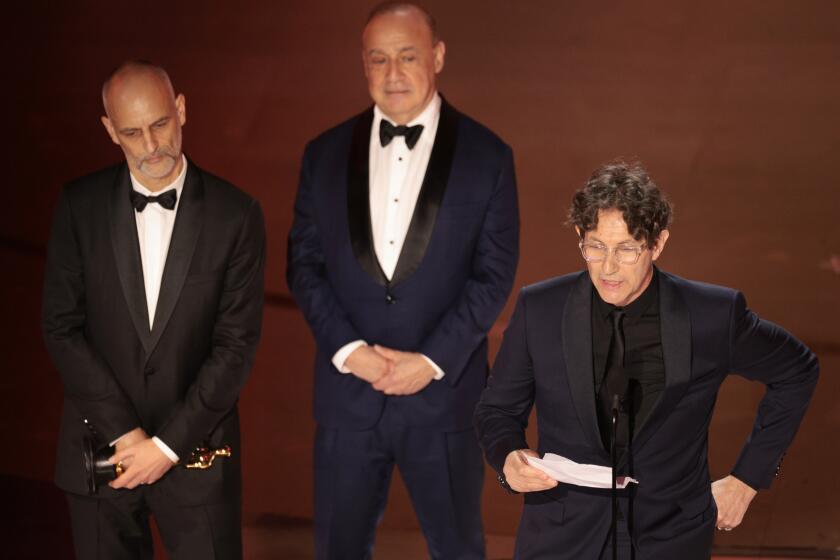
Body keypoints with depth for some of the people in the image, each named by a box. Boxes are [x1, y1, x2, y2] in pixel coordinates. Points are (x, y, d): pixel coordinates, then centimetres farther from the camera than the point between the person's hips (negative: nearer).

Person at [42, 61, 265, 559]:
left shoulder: (236, 214, -6)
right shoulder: (80, 206, -2)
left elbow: (237, 344, -7)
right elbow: (62, 327, -3)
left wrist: (169, 443, -12)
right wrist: (123, 431, -10)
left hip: (194, 446, -1)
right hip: (100, 444, 1)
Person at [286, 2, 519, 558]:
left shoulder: (486, 155, -3)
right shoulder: (326, 154, 3)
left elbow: (494, 273, -5)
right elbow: (304, 262, 3)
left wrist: (433, 360, -14)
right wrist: (348, 349, -11)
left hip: (445, 392, -2)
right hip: (348, 392, 2)